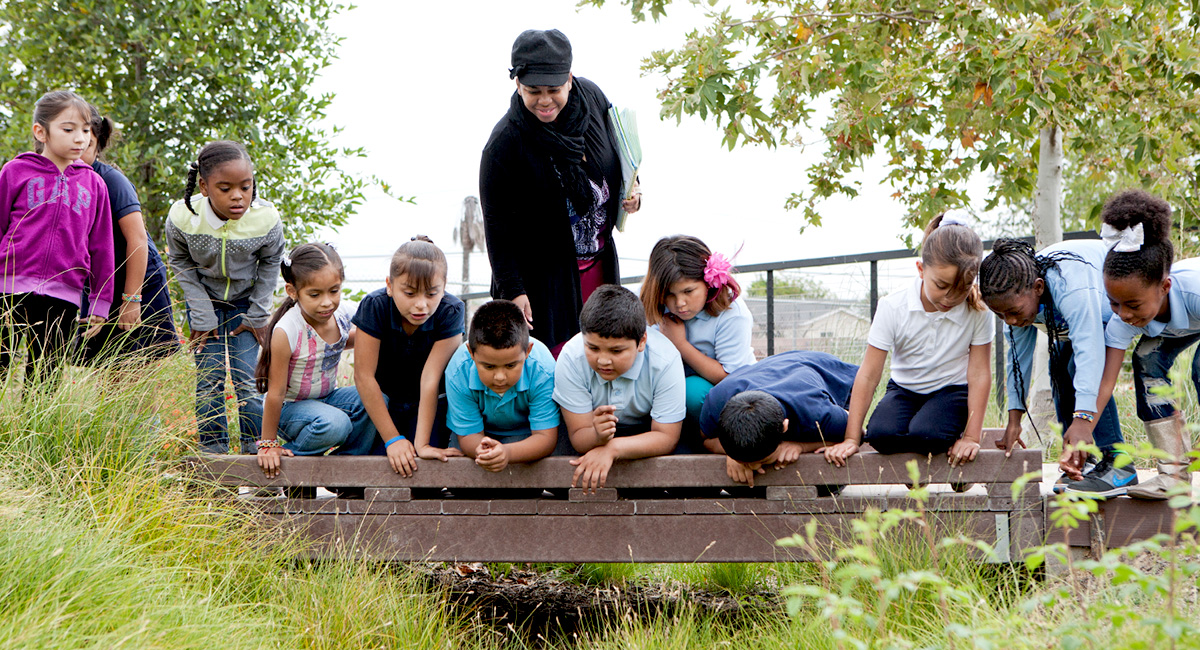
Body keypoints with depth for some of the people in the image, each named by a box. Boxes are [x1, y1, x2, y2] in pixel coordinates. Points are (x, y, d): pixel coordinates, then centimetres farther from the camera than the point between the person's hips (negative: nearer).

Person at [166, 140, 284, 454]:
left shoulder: (267, 220, -28)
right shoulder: (181, 218, -28)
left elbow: (270, 263, -6)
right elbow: (180, 263, -8)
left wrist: (257, 315, -4)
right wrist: (202, 316, -9)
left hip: (246, 301, 0)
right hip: (204, 301, 0)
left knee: (244, 380, -5)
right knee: (209, 380, -2)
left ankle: (255, 449, 10)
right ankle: (213, 451, 10)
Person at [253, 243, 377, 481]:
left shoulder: (342, 316, -10)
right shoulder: (286, 332, -27)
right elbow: (276, 392, -21)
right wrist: (268, 444, -15)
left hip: (327, 398, 6)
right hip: (291, 407, -6)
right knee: (334, 424, -35)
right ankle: (289, 454, -9)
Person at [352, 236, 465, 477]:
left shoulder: (450, 311, -26)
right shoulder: (375, 306, -26)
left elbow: (431, 379, -28)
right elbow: (364, 376, -23)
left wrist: (422, 444, -31)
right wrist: (393, 439, -26)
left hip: (434, 403, -1)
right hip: (384, 401, 1)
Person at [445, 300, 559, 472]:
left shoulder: (543, 370, -31)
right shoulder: (458, 373, -28)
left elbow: (546, 437, -29)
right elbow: (468, 435, -20)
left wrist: (508, 452, -51)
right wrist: (480, 450, -47)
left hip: (525, 434, -4)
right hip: (483, 434, 4)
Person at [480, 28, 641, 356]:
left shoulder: (591, 96, -10)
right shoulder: (504, 144, -25)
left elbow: (615, 144, 14)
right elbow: (497, 223, -17)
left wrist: (630, 185, -3)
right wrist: (513, 289, -17)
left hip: (599, 261, 5)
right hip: (544, 273, -5)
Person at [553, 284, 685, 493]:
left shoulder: (665, 360, -30)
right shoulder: (571, 358, -28)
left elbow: (666, 437, -28)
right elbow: (578, 436, -25)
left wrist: (612, 448, -44)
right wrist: (598, 437, -51)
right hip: (595, 430, -1)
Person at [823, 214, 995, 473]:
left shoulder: (978, 311, -17)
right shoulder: (893, 308, -16)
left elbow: (979, 374, -12)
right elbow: (868, 375, -14)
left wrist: (971, 436, -16)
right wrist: (851, 439, -16)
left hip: (952, 389, -1)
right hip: (905, 388, 2)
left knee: (926, 434, -34)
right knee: (881, 434, -30)